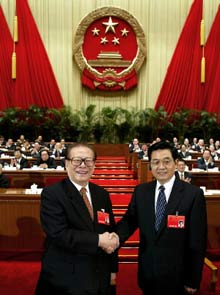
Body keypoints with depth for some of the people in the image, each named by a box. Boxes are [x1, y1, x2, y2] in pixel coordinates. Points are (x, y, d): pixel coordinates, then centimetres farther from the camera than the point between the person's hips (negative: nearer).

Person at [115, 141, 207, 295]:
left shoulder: (193, 194, -12)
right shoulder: (140, 191, 0)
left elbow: (198, 241, -9)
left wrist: (194, 280, -7)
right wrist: (116, 237, -22)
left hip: (176, 275, -3)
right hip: (147, 272, 4)